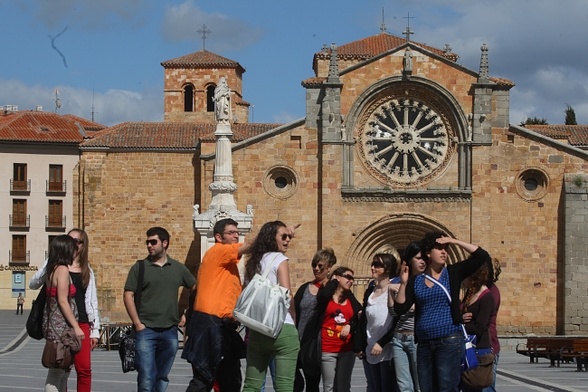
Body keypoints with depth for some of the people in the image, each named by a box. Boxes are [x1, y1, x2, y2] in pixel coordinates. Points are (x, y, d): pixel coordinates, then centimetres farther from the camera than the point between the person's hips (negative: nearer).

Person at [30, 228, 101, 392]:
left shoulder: (87, 271, 13)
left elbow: (92, 301, 13)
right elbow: (33, 285, 0)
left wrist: (95, 330, 8)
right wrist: (48, 266, -13)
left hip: (81, 323, 2)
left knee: (84, 369, -6)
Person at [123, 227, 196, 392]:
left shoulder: (178, 268, 10)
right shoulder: (139, 267, 2)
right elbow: (128, 295, -1)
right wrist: (137, 323, -8)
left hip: (170, 331, 3)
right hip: (146, 330, -3)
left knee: (162, 378, 10)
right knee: (146, 378, -10)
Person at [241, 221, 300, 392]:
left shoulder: (252, 262, 17)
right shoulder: (279, 259, -3)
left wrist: (249, 329, 18)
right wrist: (293, 318, 6)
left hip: (256, 330, 7)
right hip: (282, 328, -6)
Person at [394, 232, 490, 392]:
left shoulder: (453, 273, 2)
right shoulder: (416, 280, 8)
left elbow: (482, 256, -6)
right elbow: (400, 309, 3)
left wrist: (455, 241, -6)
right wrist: (403, 283, -6)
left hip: (449, 342, -4)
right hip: (424, 344, 4)